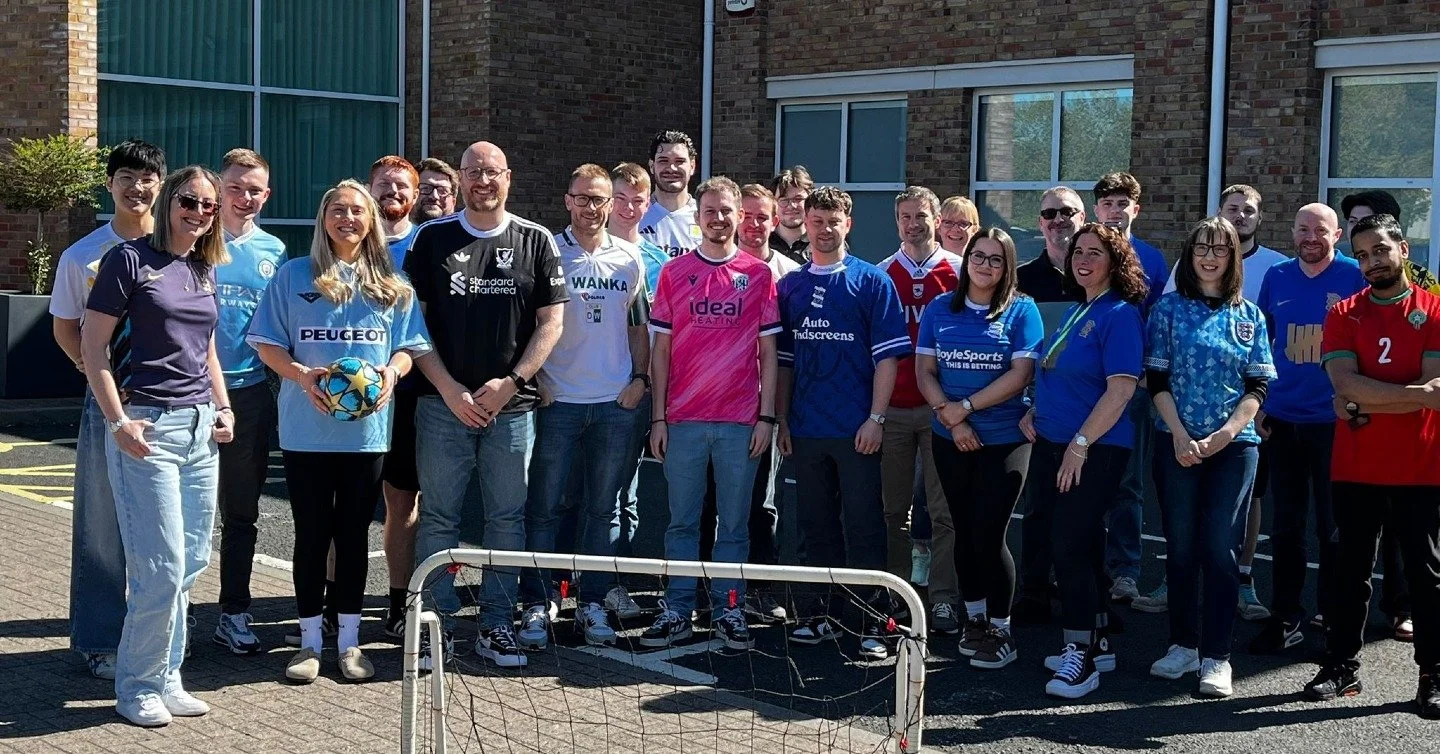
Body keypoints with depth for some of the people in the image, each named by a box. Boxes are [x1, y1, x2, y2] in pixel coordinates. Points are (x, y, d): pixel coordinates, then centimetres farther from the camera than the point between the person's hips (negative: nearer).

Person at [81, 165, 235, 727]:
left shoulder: (204, 270, 15)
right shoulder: (129, 259, -5)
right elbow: (93, 346, -7)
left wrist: (223, 408, 13)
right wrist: (118, 421, -13)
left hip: (200, 427, 7)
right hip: (147, 426, -7)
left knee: (192, 564, 8)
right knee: (161, 568, -6)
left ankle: (166, 680, 20)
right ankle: (138, 688, 10)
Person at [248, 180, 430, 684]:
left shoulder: (392, 286, 9)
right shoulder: (295, 276, 3)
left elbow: (409, 347, 10)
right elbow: (267, 344, 2)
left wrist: (391, 372, -11)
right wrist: (301, 374, -17)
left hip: (367, 429, 2)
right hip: (307, 429, -1)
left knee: (354, 534, 9)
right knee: (312, 535, 5)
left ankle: (349, 640, 18)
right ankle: (310, 641, 15)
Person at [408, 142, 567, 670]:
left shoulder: (536, 242, 6)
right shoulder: (432, 240, 5)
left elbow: (551, 321, 3)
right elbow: (412, 321, 2)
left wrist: (512, 382, -8)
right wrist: (449, 389, -7)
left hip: (513, 406, 1)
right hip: (444, 403, 0)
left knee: (507, 517, 5)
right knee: (438, 517, 2)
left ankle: (497, 625, 15)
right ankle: (437, 624, 11)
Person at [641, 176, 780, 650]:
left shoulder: (759, 274, 6)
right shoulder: (674, 272, 7)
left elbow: (768, 352, 6)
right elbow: (661, 349, 7)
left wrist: (767, 416, -1)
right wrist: (658, 417, 1)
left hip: (740, 421, 0)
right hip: (683, 419, 0)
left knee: (734, 522, 5)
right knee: (682, 521, 5)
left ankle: (728, 611, 14)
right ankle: (677, 612, 13)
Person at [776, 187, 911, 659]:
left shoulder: (872, 281, -1)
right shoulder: (789, 286, 11)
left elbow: (887, 355, -5)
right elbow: (784, 359, 14)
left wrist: (876, 417, -12)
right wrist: (781, 420, 8)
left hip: (856, 429, -4)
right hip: (806, 429, 4)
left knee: (864, 526, -1)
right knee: (816, 526, 11)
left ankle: (872, 622, 4)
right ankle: (826, 613, 21)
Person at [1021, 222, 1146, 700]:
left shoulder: (1120, 315, -11)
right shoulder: (1074, 312, 14)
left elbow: (1121, 388, -19)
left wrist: (1080, 443, -21)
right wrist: (1033, 414, 8)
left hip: (1095, 450, -8)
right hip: (1054, 444, 8)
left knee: (1071, 547, -11)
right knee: (1081, 546, 13)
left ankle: (1080, 658, -5)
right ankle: (1098, 643, 24)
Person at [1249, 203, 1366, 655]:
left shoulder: (1355, 277, -4)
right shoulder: (1277, 277, 7)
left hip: (1335, 422, -3)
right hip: (1283, 420, 3)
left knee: (1333, 527, 4)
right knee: (1285, 526, 9)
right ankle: (1285, 617, 18)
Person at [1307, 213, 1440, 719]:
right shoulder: (1344, 315, 4)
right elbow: (1345, 385, -10)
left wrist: (1365, 405, -12)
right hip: (1355, 468, 2)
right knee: (1351, 569, 10)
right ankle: (1342, 666, 18)